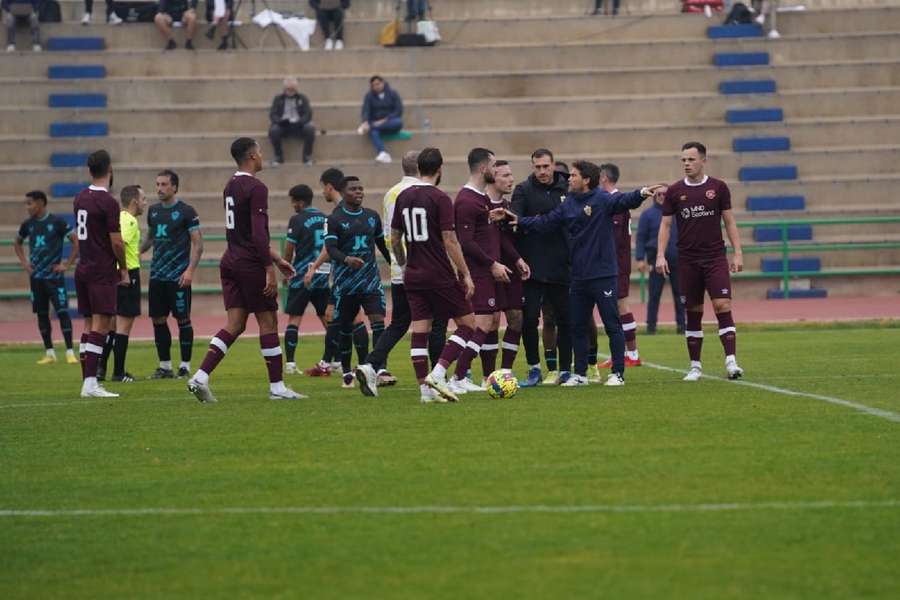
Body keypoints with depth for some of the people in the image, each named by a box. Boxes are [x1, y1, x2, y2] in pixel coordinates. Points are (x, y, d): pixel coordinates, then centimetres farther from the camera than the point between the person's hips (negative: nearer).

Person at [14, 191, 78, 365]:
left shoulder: (57, 222, -8)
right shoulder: (28, 224, 7)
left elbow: (76, 241, -8)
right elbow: (17, 243, 25)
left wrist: (68, 264, -10)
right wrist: (23, 262, 12)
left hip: (54, 276, -5)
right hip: (36, 277, 5)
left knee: (62, 312, -10)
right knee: (42, 314, 7)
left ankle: (70, 352, -10)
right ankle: (49, 353, 14)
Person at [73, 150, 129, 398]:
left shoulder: (80, 198, 9)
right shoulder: (108, 202, -15)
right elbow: (116, 241, -14)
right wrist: (124, 269, -3)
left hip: (83, 268, 8)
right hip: (103, 271, -8)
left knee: (89, 325, 12)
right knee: (100, 325, -9)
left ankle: (87, 381, 12)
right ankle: (90, 384, -16)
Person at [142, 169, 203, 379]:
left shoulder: (186, 211, -6)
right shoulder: (153, 211, 11)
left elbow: (197, 243, -7)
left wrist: (190, 270, -16)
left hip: (178, 276, -6)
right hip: (157, 275, 6)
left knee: (183, 319, -1)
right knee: (158, 319, 5)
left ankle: (185, 366, 5)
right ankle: (164, 366, 14)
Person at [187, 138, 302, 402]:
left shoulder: (230, 186, 15)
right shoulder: (256, 188, -14)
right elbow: (259, 233, -21)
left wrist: (276, 258, 26)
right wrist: (270, 269, -19)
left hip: (230, 261, 8)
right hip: (251, 263, -8)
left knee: (234, 325, 5)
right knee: (268, 323, 1)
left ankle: (201, 377, -8)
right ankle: (277, 387, 6)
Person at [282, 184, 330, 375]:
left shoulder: (298, 220, -7)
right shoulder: (326, 219, 9)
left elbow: (289, 251, -6)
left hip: (303, 276, -5)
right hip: (324, 276, 5)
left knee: (294, 318, -1)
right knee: (327, 318, 10)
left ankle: (290, 362, -7)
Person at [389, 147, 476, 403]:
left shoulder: (403, 197, 7)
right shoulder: (440, 199, -11)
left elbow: (395, 239, 13)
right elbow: (450, 241, -14)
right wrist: (466, 274, -9)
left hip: (413, 275, 6)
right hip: (440, 275, -6)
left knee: (419, 330, 6)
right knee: (467, 322, 3)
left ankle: (425, 388, 3)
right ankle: (438, 374, -10)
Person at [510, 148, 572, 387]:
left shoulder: (566, 188, 7)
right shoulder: (524, 190, 1)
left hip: (562, 268, 2)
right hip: (533, 268, -2)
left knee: (564, 319, 4)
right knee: (529, 318, -4)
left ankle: (565, 369, 15)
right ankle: (534, 369, 9)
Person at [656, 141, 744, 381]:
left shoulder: (718, 188, 2)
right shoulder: (674, 191, 5)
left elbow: (729, 221, 6)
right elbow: (665, 224, 7)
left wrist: (737, 252, -1)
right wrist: (660, 255, -3)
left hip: (715, 258, -2)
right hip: (687, 260, 2)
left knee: (723, 306, -13)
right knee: (693, 313, 5)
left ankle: (731, 362, -16)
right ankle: (695, 366, 13)